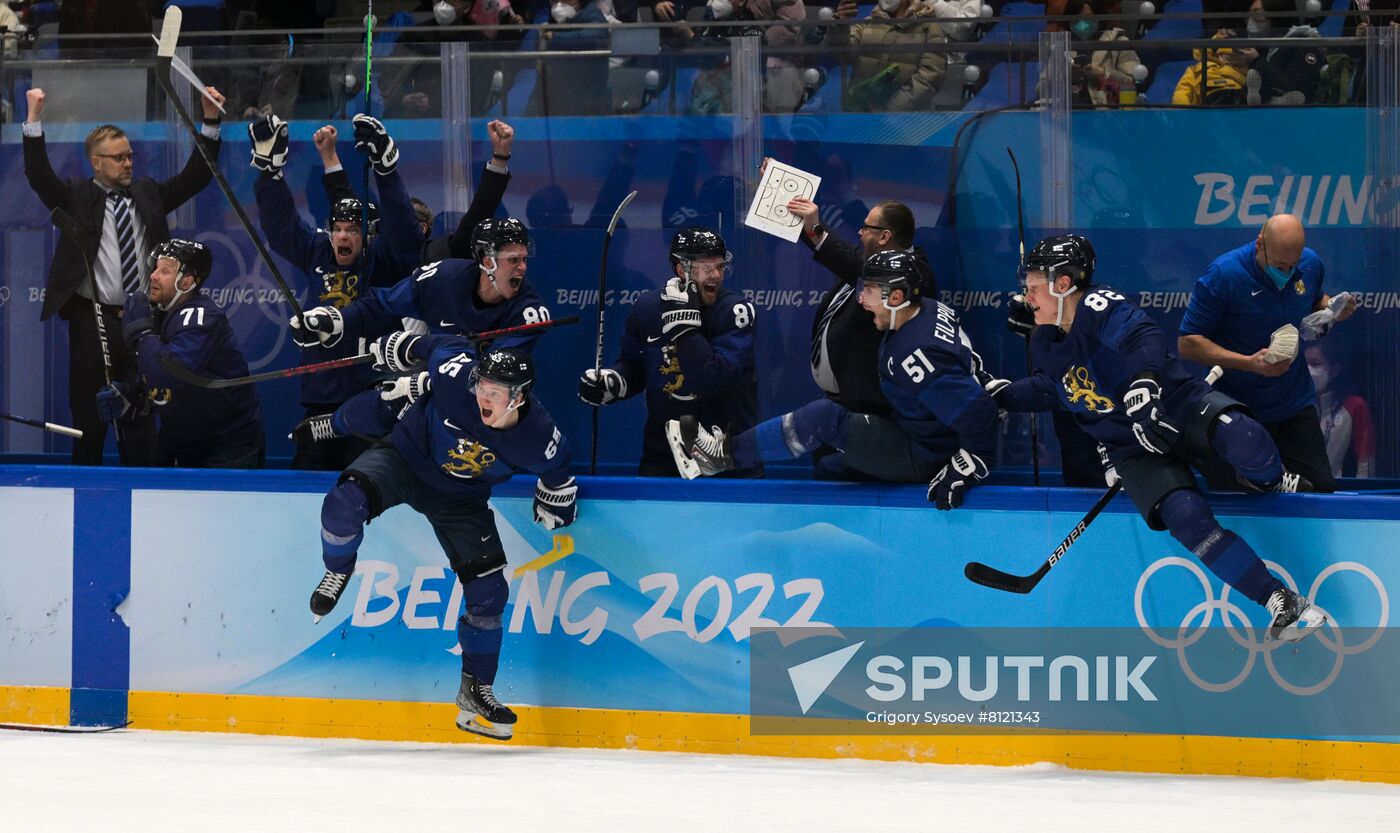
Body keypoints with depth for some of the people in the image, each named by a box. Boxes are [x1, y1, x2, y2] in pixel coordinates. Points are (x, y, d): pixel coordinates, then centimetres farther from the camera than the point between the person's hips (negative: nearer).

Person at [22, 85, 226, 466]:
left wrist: (210, 122, -3)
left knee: (141, 420, 5)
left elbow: (194, 177, 9)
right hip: (93, 319, -3)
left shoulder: (148, 194, 13)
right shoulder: (76, 198, 2)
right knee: (89, 418, 2)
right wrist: (34, 120, -23)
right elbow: (39, 176, -11)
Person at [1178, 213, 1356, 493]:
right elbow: (1188, 343, -17)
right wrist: (1249, 363, -27)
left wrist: (1333, 310, -4)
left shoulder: (1310, 264, -2)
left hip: (1296, 407, 4)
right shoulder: (1222, 275, -19)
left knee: (1322, 489, 2)